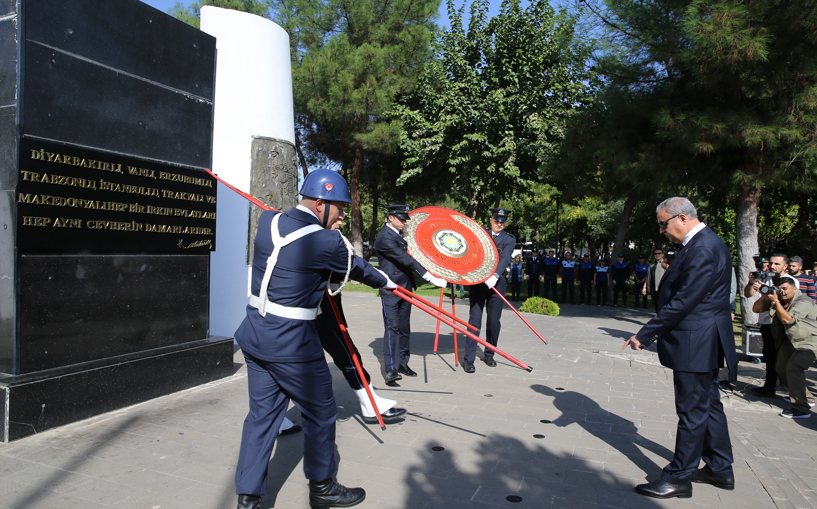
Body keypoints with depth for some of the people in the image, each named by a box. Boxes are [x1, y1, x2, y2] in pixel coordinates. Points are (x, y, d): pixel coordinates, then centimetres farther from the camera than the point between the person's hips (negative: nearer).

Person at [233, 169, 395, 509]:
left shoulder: (268, 222, 2)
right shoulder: (325, 242, -18)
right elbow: (357, 268, 0)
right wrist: (387, 283, 20)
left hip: (255, 333, 7)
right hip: (292, 342, -7)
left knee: (262, 414, 16)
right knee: (320, 413, 13)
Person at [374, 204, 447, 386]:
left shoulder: (399, 234, 12)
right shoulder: (385, 238, -16)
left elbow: (407, 257, 22)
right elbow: (405, 260, -23)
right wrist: (429, 277, -27)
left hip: (405, 288, 8)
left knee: (404, 327, 11)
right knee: (392, 327, -9)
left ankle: (402, 363, 19)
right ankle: (391, 369, -8)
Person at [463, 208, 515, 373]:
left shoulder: (509, 239, 1)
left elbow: (505, 258, -15)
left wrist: (495, 275, -30)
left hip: (496, 283, 0)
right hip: (477, 282, 0)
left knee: (494, 321, 5)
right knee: (475, 320, -3)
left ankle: (489, 354, 24)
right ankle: (468, 358, 1)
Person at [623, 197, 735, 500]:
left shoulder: (704, 249, -22)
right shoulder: (699, 244, 11)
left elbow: (683, 302, -26)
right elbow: (680, 295, 13)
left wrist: (645, 334, -21)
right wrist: (650, 333, 10)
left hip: (696, 343, -11)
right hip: (702, 342, 11)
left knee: (692, 411, 0)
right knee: (708, 404, 20)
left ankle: (679, 478, 12)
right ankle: (720, 469, 34)